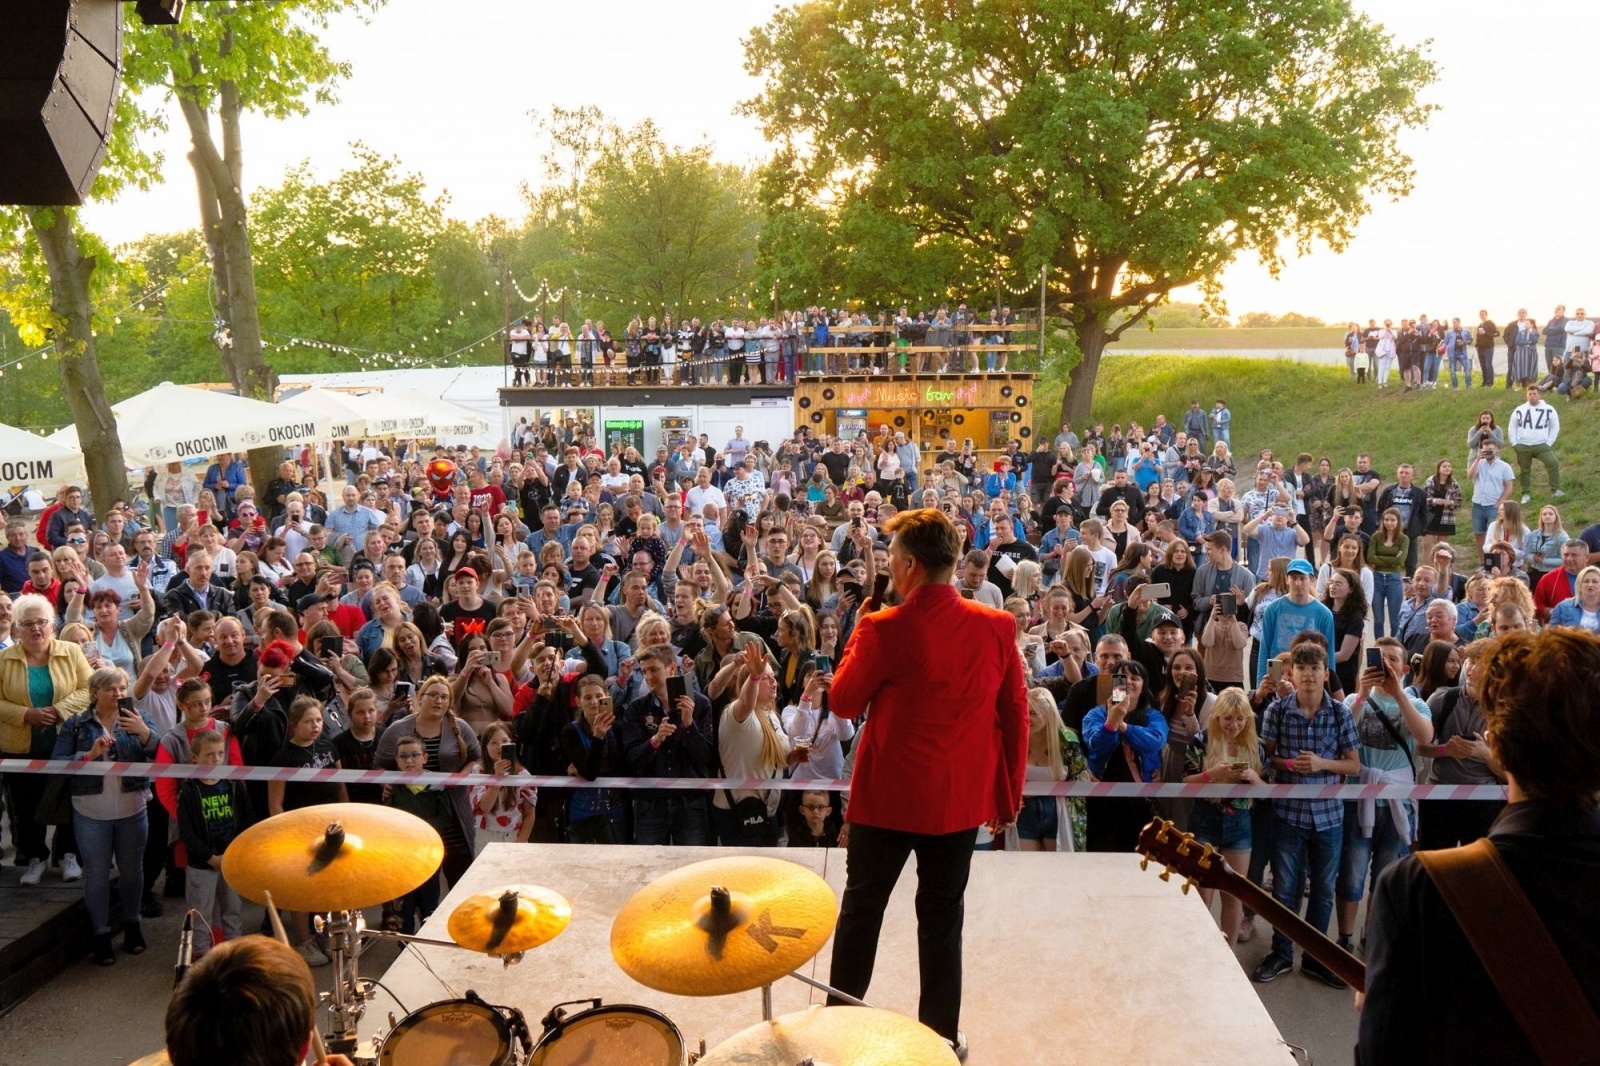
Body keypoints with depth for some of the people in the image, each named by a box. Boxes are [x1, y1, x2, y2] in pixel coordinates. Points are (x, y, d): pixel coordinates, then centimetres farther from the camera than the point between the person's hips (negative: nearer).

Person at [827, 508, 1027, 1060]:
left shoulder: (884, 629, -17)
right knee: (942, 920, 15)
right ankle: (942, 1036, 24)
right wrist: (1009, 793, 11)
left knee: (861, 911, 15)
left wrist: (860, 633, 7)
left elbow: (844, 702, -4)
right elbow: (1016, 715, 0)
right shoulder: (998, 627, -6)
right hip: (960, 800, 3)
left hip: (888, 796, -2)